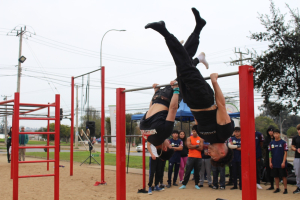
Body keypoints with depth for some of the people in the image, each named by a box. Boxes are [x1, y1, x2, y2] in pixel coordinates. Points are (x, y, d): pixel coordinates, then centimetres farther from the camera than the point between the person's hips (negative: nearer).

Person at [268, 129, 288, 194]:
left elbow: (285, 153, -5)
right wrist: (270, 162, 4)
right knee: (276, 176, 8)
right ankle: (277, 188, 18)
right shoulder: (271, 143, 7)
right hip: (274, 164, 4)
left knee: (283, 176, 1)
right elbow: (270, 153, 10)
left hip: (281, 163, -4)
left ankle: (285, 189, 9)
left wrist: (283, 162, -11)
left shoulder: (283, 142, -4)